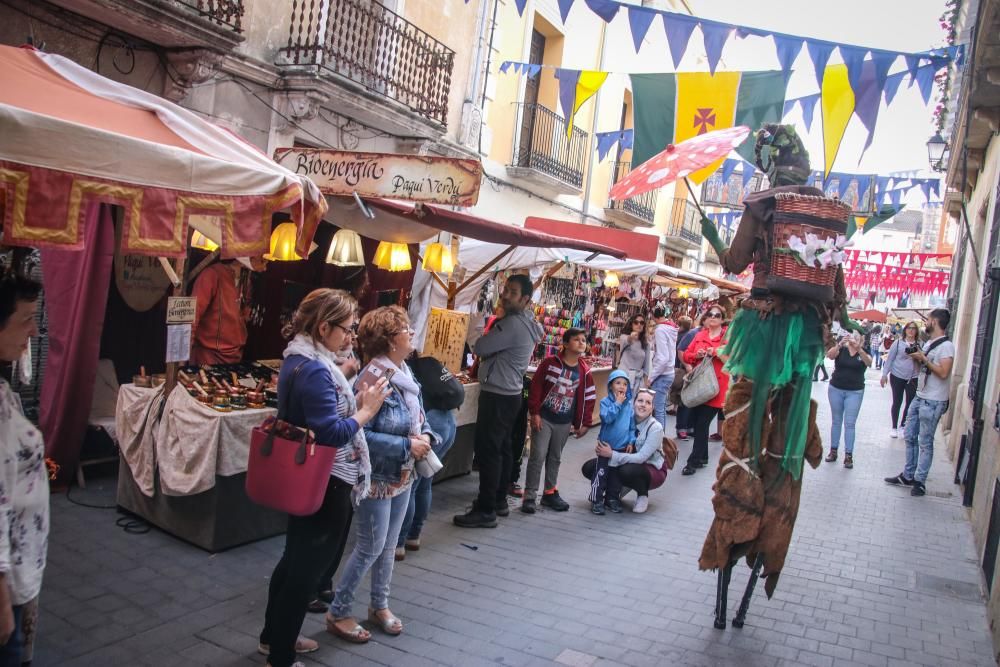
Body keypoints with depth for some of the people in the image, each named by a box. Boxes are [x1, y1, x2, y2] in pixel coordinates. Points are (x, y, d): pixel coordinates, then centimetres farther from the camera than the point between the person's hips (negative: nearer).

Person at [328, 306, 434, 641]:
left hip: (403, 476, 8)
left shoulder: (406, 372, 2)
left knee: (389, 545, 19)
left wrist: (425, 435, -8)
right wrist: (407, 446, -24)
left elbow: (418, 415, 14)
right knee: (370, 547, 3)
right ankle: (338, 613, 21)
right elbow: (359, 434, -27)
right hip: (377, 478, -8)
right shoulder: (372, 378, -24)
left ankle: (379, 605, 36)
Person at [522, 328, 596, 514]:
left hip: (565, 423, 4)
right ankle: (529, 496, 1)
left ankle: (550, 493, 26)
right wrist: (534, 413, -12)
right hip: (544, 418, -4)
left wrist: (585, 424, 5)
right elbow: (535, 387, -8)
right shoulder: (549, 362, -9)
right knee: (538, 456, -5)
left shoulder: (584, 372, 2)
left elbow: (588, 399, 7)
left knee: (555, 458, 14)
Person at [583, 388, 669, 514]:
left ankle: (643, 495, -6)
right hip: (629, 463, 5)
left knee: (627, 471, -38)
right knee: (589, 468, -11)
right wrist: (602, 450, -26)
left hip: (653, 470, -5)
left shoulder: (655, 428, -22)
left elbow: (641, 457, -28)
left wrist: (611, 454, -33)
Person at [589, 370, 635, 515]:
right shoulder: (606, 401, -9)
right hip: (606, 445, -4)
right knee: (601, 473, 0)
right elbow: (607, 417, -26)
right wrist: (617, 403, -22)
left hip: (623, 447, 4)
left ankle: (613, 498, 28)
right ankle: (596, 500, 10)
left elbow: (632, 425, 6)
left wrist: (631, 442, -1)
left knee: (617, 475, 13)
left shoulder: (629, 404, 1)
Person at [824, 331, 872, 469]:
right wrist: (840, 344, -39)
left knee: (850, 423, -1)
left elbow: (869, 363, -23)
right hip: (836, 389, 1)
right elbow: (829, 355, -22)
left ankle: (848, 455, 1)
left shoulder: (864, 352, -1)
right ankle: (833, 451, 17)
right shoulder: (841, 349, -1)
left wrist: (859, 349, -40)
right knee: (836, 421, 10)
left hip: (855, 392, -1)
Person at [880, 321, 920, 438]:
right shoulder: (898, 342, -6)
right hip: (897, 376, -2)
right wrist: (884, 374, -5)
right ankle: (894, 427, 18)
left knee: (911, 402, 5)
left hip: (913, 378, 2)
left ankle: (903, 424, 24)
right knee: (897, 402, 7)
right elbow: (890, 358, -2)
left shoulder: (920, 344, 0)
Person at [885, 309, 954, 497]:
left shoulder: (946, 346, -13)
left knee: (925, 442, -2)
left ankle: (919, 481, 5)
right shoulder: (928, 344, 13)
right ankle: (908, 475, 21)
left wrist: (923, 358, -17)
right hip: (919, 397, 9)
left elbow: (943, 372, -24)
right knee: (910, 437, 12)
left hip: (933, 402, -9)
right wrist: (915, 358, 2)